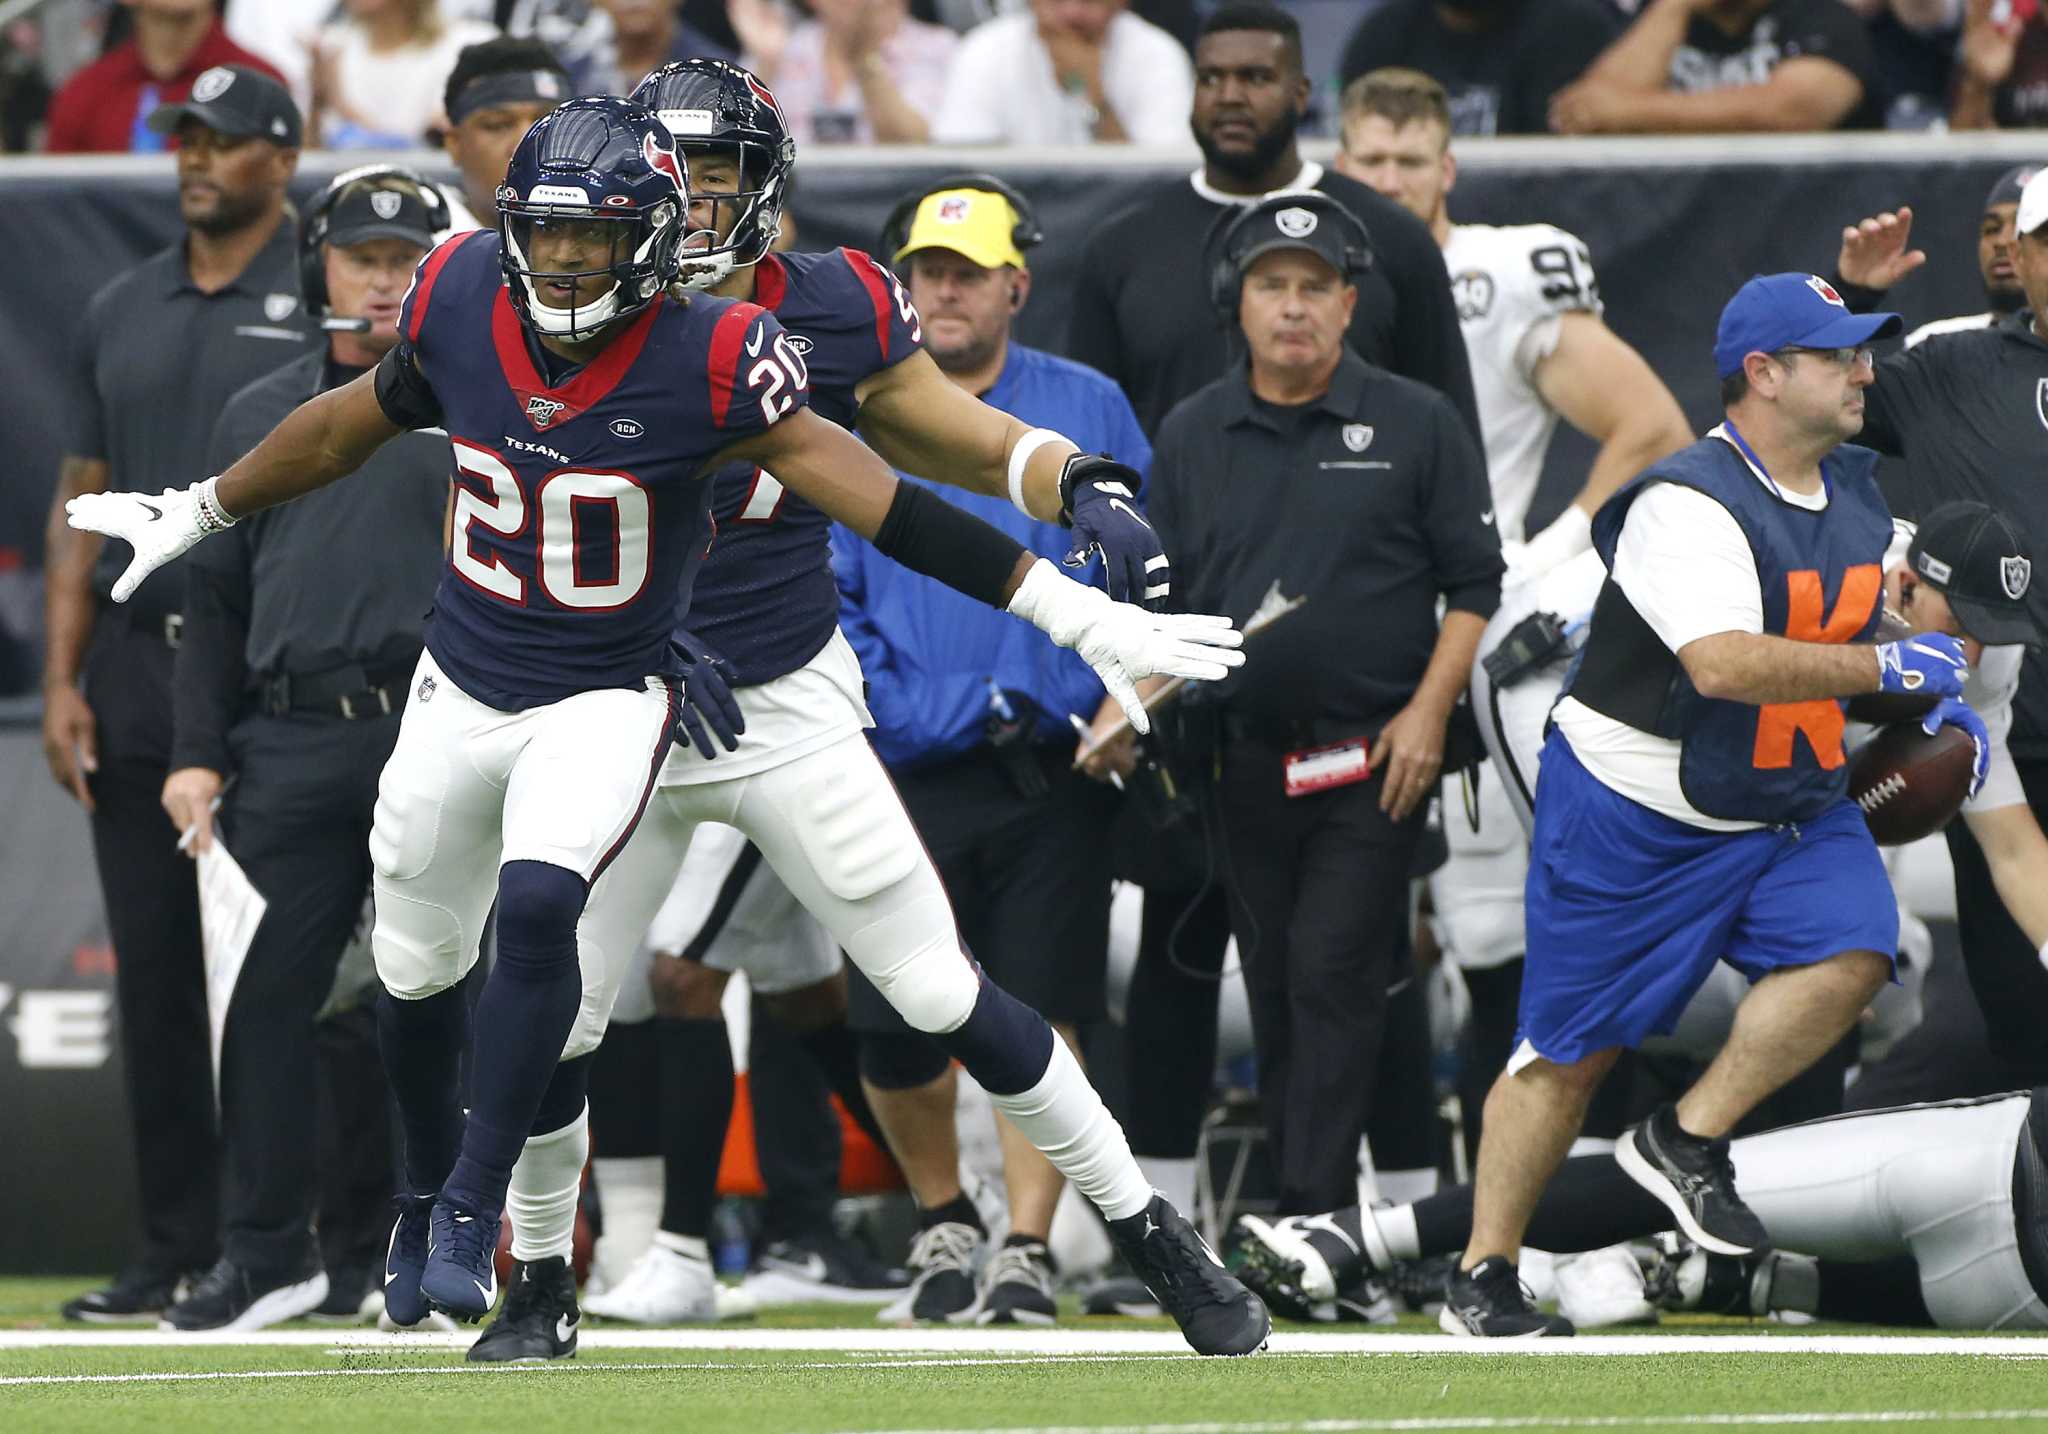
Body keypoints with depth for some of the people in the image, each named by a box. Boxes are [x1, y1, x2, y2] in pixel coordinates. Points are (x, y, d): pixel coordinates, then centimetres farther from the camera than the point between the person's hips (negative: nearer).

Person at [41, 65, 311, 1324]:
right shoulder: (122, 315, 16)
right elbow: (83, 505, 16)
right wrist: (62, 682, 6)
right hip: (137, 672, 5)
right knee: (158, 975, 5)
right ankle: (182, 1249, 10)